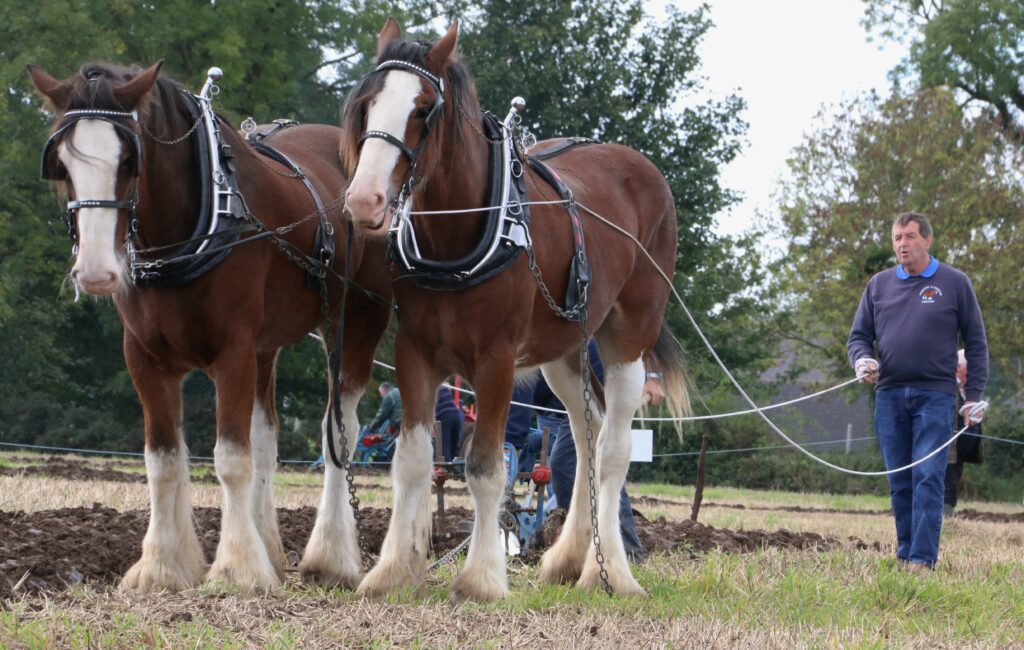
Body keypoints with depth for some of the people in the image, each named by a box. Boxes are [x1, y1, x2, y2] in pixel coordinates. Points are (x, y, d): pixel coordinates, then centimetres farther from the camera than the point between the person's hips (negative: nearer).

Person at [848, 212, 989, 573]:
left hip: (934, 394, -3)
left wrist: (974, 394, -1)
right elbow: (859, 336, 14)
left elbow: (976, 343, 6)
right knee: (900, 483, 6)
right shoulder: (879, 285, 12)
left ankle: (923, 559, -14)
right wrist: (862, 360, -9)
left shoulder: (954, 284, 4)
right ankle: (904, 555, 12)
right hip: (890, 395, 4)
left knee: (927, 478, -11)